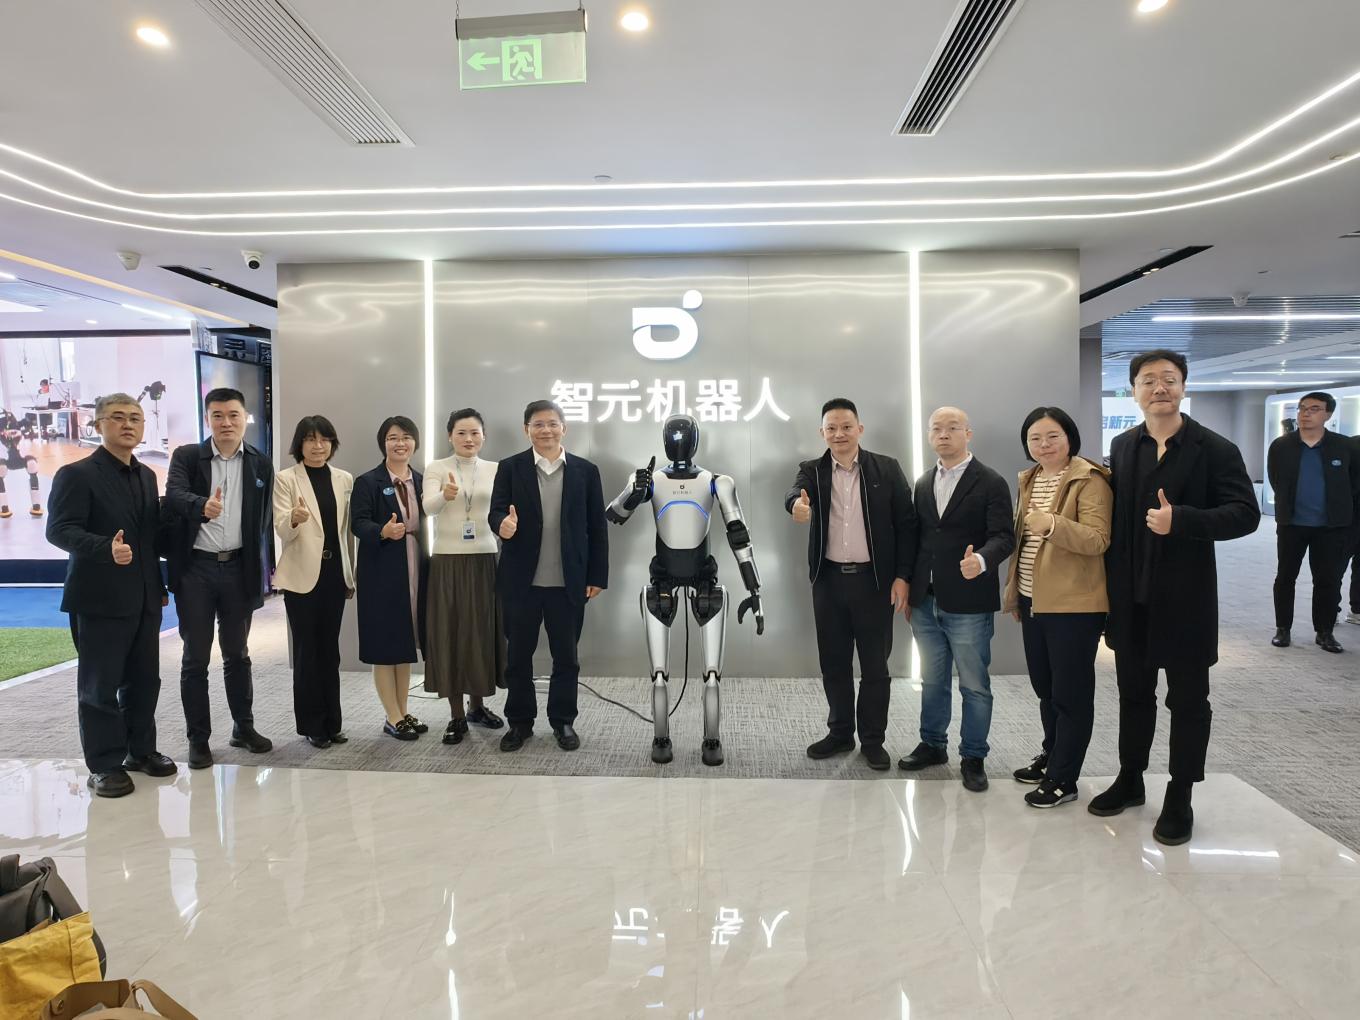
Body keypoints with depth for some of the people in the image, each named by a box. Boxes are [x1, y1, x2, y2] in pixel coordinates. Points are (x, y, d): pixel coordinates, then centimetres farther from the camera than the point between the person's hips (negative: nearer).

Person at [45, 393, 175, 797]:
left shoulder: (147, 476, 14)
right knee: (100, 685, 4)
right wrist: (107, 548, -32)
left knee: (145, 679, 13)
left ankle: (141, 749, 27)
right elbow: (59, 529, -16)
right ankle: (105, 765, 15)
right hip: (100, 598, -6)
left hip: (145, 598, 6)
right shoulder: (76, 474, -7)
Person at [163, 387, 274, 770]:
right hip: (195, 568, -2)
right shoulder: (186, 456, -1)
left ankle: (244, 727, 26)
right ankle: (198, 738, 17)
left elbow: (265, 521, 5)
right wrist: (202, 505, -42)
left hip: (238, 568, 2)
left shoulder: (260, 464, 5)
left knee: (237, 654, 14)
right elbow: (173, 495, -20)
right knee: (196, 658, 6)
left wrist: (265, 569, 2)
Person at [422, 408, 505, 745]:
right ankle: (456, 715, 12)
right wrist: (445, 495, -39)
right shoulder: (436, 468, -1)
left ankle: (477, 705, 27)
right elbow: (428, 507, -18)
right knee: (450, 633, 2)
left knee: (482, 631, 9)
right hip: (447, 561, -2)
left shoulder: (495, 469, 6)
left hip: (484, 560, 2)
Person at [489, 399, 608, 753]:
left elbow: (597, 527, 3)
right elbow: (495, 512, -5)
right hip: (521, 581, 0)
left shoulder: (586, 470, 3)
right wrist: (503, 525, -30)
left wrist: (597, 576, 0)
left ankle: (563, 721, 25)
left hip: (568, 582, 0)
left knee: (566, 656, 10)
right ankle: (519, 722, 26)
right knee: (518, 655, 11)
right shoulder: (509, 468, 2)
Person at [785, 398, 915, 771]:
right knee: (833, 662, 12)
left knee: (875, 664, 7)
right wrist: (797, 505, -44)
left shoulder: (887, 469, -1)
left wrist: (902, 576, -8)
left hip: (874, 580, -2)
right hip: (828, 580, 2)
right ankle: (840, 732, 28)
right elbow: (795, 492, -20)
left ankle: (872, 739, 22)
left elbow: (907, 524, -2)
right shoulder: (812, 470, 3)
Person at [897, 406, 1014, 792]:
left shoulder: (991, 483, -6)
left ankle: (973, 757, 21)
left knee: (974, 686, 6)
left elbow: (1004, 537, -13)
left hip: (968, 604, -5)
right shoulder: (922, 483, 11)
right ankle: (932, 745, 33)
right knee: (932, 681, 18)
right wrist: (908, 590, 12)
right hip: (925, 602, 5)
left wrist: (981, 560, -34)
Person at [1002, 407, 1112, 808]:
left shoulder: (1090, 480, -12)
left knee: (1070, 692, 3)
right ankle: (1052, 755, 35)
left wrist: (1053, 524, -36)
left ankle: (1063, 779, 13)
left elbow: (1098, 540, -21)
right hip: (1033, 601, 8)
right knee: (1044, 687, 18)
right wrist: (1014, 591, 18)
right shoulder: (1028, 480, 12)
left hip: (1073, 604, -8)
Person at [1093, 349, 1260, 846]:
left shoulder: (1214, 449, -8)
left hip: (1184, 599, -4)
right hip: (1131, 599, 4)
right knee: (1133, 693, 16)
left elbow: (1245, 514, -14)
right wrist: (1111, 585, 5)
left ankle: (1179, 798, 22)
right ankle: (1130, 779, 32)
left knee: (1187, 701, 8)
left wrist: (1180, 520, -28)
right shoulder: (1122, 446, 6)